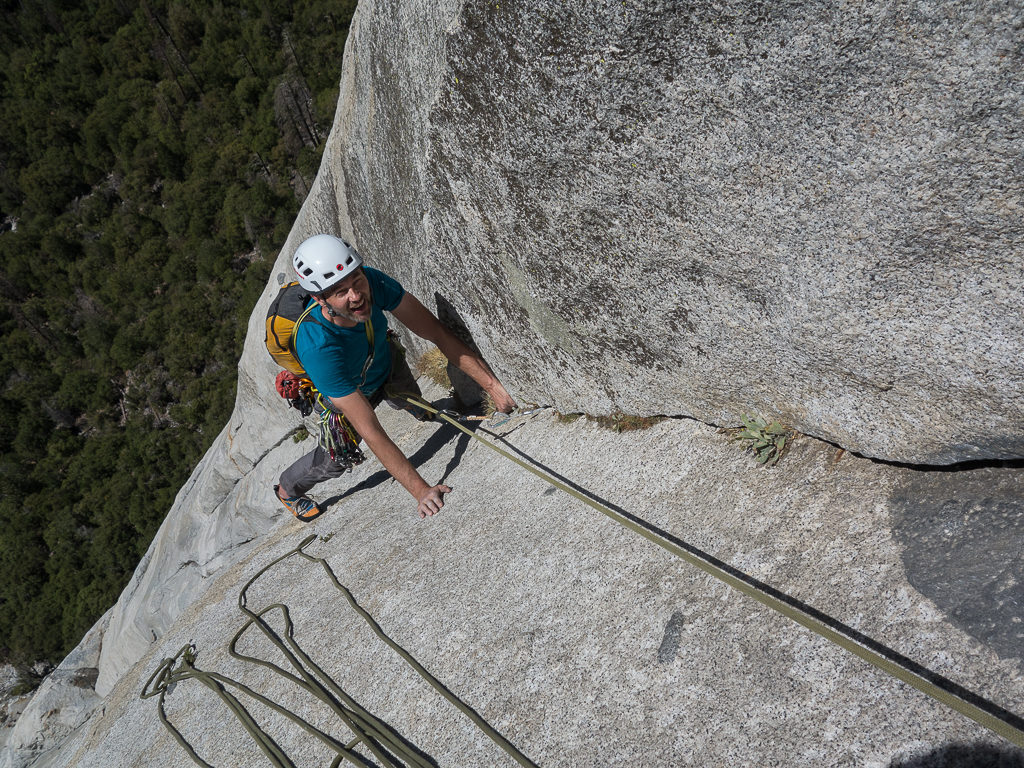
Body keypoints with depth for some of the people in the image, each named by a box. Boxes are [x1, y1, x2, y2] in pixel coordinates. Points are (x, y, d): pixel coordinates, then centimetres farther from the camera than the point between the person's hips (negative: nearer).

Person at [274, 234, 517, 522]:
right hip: (346, 389, -3)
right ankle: (287, 488, 47)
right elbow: (370, 431, -46)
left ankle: (428, 413, 67)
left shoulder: (372, 282, -39)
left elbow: (438, 333, -31)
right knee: (338, 459, 14)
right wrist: (421, 490, -49)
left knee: (412, 403, 28)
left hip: (385, 363, 3)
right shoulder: (318, 348, -48)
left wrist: (493, 386, -37)